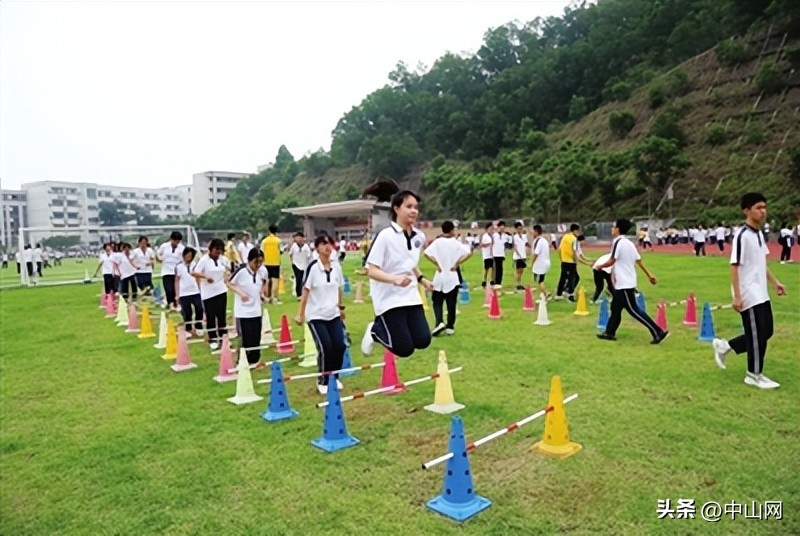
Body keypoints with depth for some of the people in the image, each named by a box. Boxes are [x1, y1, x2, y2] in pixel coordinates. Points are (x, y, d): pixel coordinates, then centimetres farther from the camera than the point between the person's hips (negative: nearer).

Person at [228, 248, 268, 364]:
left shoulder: (263, 271, -4)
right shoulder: (241, 271, -18)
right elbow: (229, 283, -7)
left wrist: (263, 293, 3)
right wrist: (240, 293, -20)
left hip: (256, 311, 5)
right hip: (243, 311, -4)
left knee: (256, 339, 9)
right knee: (246, 340, -3)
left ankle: (255, 362, 24)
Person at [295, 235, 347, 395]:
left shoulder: (336, 266, 1)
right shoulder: (313, 267, -13)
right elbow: (305, 291, -11)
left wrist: (341, 307, 18)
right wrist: (300, 313, -10)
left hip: (334, 314, 5)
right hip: (316, 316, -4)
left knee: (340, 345, -3)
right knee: (325, 348, -10)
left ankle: (334, 377, 20)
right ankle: (322, 381, 12)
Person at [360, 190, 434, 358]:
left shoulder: (419, 236, 5)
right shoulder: (385, 236, -15)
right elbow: (371, 270, -17)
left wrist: (422, 279, 9)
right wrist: (394, 279, -32)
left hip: (411, 297, 6)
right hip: (389, 300, -6)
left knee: (423, 341, -2)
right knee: (405, 349, -7)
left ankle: (384, 327, 25)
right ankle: (375, 330, 23)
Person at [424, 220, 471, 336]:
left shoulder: (437, 242, -3)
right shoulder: (456, 243, -1)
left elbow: (426, 253, -16)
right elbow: (468, 253, -14)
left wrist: (437, 264, -8)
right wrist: (457, 264, -8)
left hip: (439, 277, 0)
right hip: (452, 277, 0)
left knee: (437, 302, 9)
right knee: (451, 303, 9)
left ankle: (439, 322, -11)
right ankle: (450, 326, 13)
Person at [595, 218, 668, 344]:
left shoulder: (618, 242, -16)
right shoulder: (629, 243, 11)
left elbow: (611, 261, -20)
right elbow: (639, 261, 15)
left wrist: (600, 266, -2)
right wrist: (649, 275, 20)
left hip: (624, 283, -10)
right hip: (626, 282, 10)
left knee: (633, 310, -6)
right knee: (615, 308, 16)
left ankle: (658, 332, -5)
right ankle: (609, 333, 25)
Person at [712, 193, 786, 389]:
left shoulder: (760, 234, 10)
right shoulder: (742, 236, -18)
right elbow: (734, 267, -19)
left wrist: (775, 281, 18)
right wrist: (737, 296, -22)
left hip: (761, 294, 9)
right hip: (749, 296, -9)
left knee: (766, 332, 13)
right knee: (758, 335, -1)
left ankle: (724, 346, 25)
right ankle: (754, 375, 14)